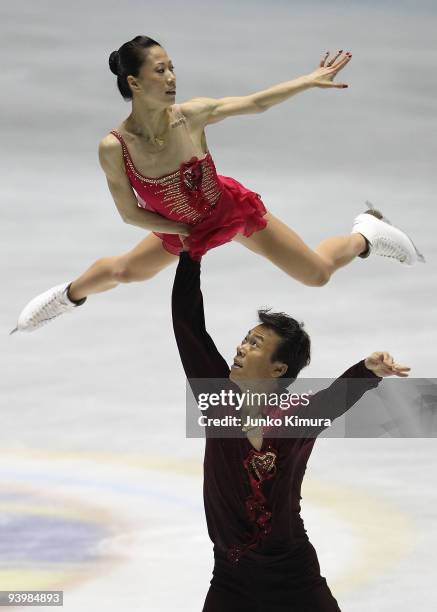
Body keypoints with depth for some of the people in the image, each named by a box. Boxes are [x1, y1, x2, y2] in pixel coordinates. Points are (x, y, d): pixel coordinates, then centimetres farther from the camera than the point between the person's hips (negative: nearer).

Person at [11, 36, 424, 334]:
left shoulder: (190, 116, -31)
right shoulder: (114, 148, -31)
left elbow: (257, 103, -22)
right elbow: (130, 213, -18)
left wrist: (313, 79, -23)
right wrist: (186, 233, -12)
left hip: (234, 209, -1)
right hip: (181, 227, 1)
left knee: (318, 273, 6)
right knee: (122, 269, 24)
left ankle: (365, 235, 39)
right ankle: (70, 295, 59)